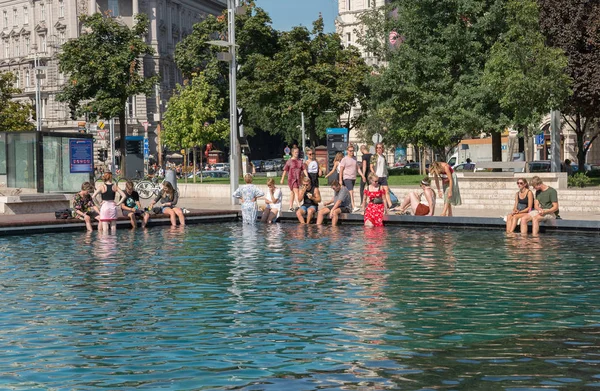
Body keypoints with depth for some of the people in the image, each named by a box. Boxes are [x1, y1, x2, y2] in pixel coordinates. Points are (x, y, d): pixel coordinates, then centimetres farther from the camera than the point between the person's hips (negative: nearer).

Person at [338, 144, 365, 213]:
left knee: (350, 193, 11)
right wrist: (340, 180, -10)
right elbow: (341, 170, -6)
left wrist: (362, 176, 5)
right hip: (347, 178, -7)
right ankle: (354, 207, -24)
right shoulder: (344, 159, -5)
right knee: (351, 192, -17)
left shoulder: (354, 158, 14)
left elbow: (358, 168, 16)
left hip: (353, 178, 7)